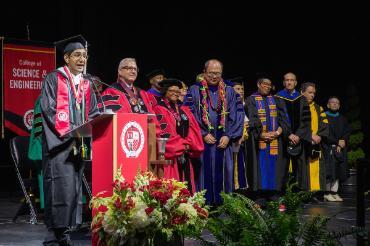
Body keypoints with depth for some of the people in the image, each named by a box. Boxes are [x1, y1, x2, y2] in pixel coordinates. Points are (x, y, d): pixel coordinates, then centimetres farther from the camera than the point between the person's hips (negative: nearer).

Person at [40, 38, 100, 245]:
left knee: (74, 187, 4)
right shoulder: (54, 79, 0)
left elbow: (93, 113, 17)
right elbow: (48, 109, -9)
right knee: (61, 186, -11)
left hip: (78, 143, 6)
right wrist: (68, 132, -16)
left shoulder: (87, 85, 17)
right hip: (58, 142, -6)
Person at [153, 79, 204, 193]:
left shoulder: (184, 110, 19)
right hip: (170, 156, -6)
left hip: (184, 156, 6)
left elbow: (194, 129, 10)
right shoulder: (159, 109, -2)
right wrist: (183, 144, -10)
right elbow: (163, 133, -12)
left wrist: (189, 143, -8)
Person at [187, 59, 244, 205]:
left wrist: (228, 136, -7)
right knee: (204, 175, -4)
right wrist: (203, 134, -10)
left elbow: (237, 116, 6)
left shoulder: (229, 92, 12)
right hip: (202, 142, -2)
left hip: (224, 142, 2)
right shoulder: (195, 91, 5)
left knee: (224, 175, 2)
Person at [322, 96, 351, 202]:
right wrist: (337, 142, -11)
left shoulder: (342, 119, 18)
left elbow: (348, 131, 9)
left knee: (338, 171, 1)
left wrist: (343, 140, -10)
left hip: (340, 149, 5)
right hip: (328, 148, -5)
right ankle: (327, 193, -8)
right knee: (329, 171, -11)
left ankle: (334, 192, 3)